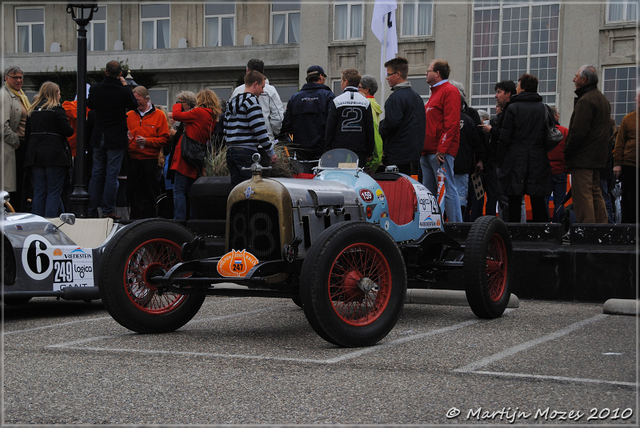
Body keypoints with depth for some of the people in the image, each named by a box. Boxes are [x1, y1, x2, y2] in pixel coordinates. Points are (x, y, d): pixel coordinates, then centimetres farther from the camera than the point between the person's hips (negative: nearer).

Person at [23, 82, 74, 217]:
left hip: (36, 156, 5)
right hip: (55, 156, -5)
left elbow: (27, 135, 12)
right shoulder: (57, 109, -7)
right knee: (54, 193, -1)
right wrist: (71, 128, 11)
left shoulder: (32, 111, 10)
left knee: (39, 193, 9)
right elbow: (67, 131, -11)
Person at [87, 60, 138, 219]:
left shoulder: (95, 89, -4)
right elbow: (133, 105, 4)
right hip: (116, 139, -4)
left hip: (99, 139, 4)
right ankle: (108, 210, 1)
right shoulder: (123, 91, -15)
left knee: (96, 173, 11)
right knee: (112, 174, 1)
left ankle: (92, 210, 14)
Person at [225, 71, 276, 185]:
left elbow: (226, 130, 20)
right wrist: (271, 153, -10)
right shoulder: (252, 100, -8)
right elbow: (259, 130, -14)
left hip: (231, 151, 8)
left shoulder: (231, 103, 19)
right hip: (247, 152, -8)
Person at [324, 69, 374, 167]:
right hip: (360, 152, 2)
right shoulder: (365, 102, 5)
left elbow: (329, 128, -1)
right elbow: (370, 130, 7)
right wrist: (369, 153, 13)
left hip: (340, 149, -2)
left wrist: (327, 151, 5)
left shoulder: (337, 101, -2)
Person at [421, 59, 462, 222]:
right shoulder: (435, 92, 23)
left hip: (440, 152, -10)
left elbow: (451, 123, -16)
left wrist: (442, 149, -21)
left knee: (447, 190, -10)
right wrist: (424, 148, 17)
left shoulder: (450, 91, -7)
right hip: (427, 152, 10)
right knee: (429, 192, 9)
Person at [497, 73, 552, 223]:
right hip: (538, 160, 4)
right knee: (538, 200, 6)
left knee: (515, 199, -1)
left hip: (516, 160, -3)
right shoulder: (543, 108, 7)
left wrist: (500, 158, 1)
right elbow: (548, 136, 9)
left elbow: (505, 137, -7)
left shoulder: (513, 108, -5)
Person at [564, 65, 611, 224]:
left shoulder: (585, 101, -15)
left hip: (583, 158, -10)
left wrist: (566, 151, -11)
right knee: (595, 193, 15)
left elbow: (578, 132, -21)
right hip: (598, 157, 10)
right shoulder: (603, 99, 18)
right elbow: (608, 131, 22)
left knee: (582, 195, -9)